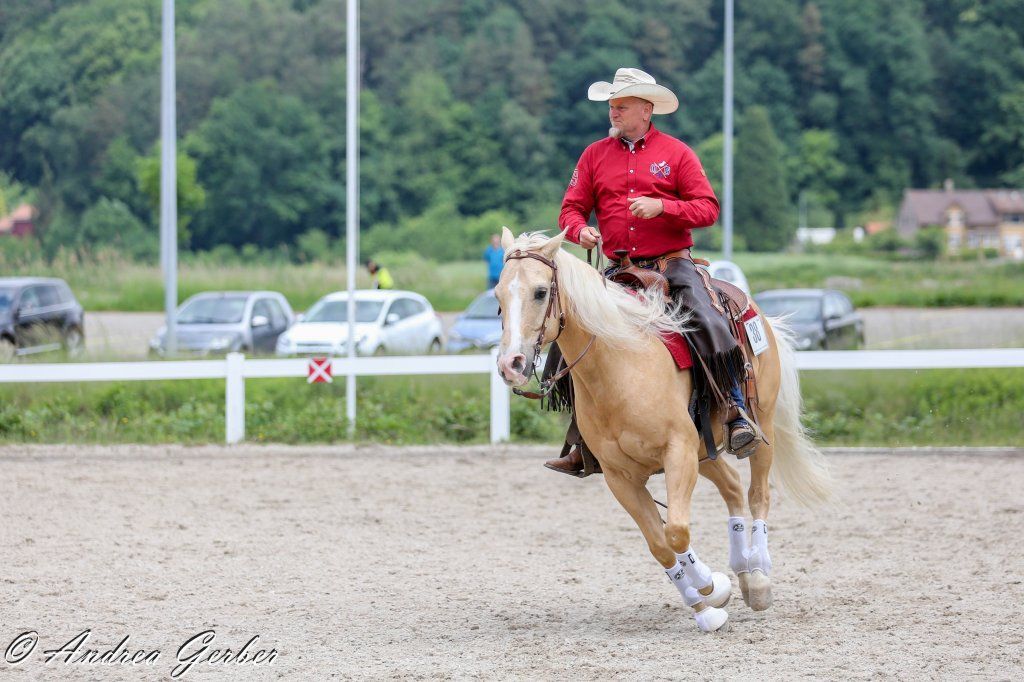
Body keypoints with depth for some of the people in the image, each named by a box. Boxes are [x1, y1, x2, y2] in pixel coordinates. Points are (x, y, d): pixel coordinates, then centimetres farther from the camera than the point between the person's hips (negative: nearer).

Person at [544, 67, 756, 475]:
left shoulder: (676, 153, 2)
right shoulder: (595, 155, 10)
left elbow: (708, 208, -3)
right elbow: (571, 208, 10)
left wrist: (661, 206, -18)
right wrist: (580, 230, -13)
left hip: (672, 264, -3)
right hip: (619, 271, 3)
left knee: (712, 327, -26)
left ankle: (737, 413, -12)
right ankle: (579, 444, 4)